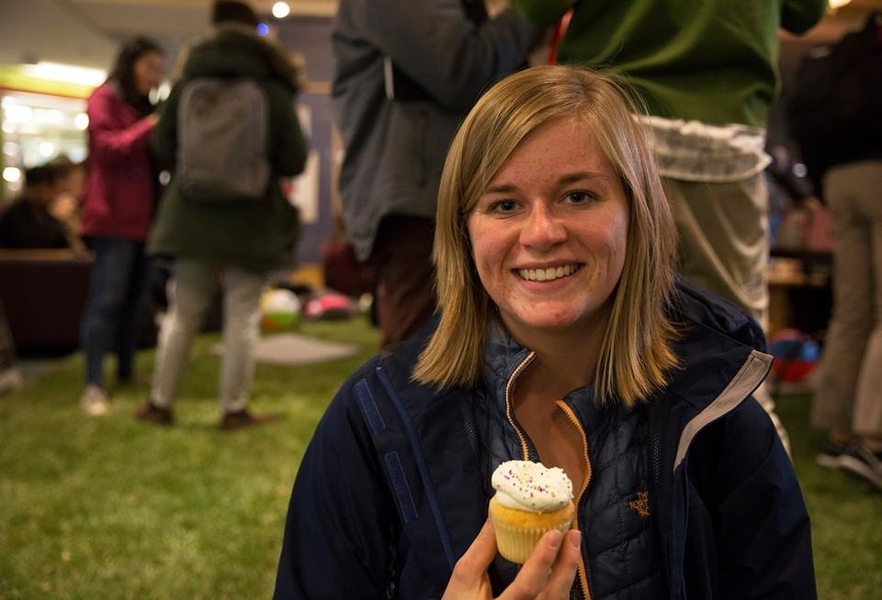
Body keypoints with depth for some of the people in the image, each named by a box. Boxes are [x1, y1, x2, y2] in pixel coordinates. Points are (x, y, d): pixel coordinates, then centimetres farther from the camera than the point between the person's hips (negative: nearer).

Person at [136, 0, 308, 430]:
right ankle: (234, 409, 9)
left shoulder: (188, 81, 0)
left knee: (182, 312, 12)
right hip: (252, 220, -2)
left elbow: (163, 146, 6)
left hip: (193, 215, 3)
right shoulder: (274, 89, -6)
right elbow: (294, 162, -6)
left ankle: (159, 403, 20)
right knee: (242, 317, 4)